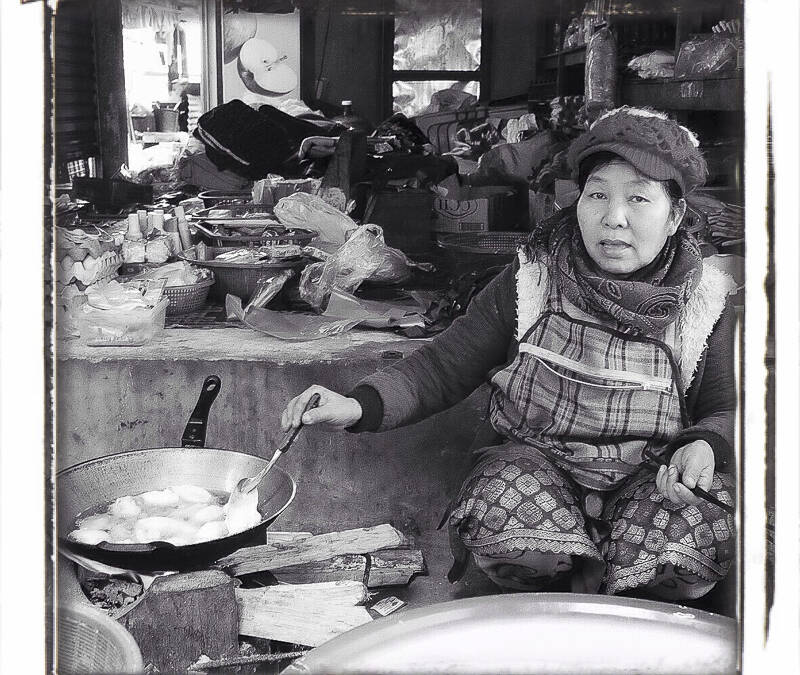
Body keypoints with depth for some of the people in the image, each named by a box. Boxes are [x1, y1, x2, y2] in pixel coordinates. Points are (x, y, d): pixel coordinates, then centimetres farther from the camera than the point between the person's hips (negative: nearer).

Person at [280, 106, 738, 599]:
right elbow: (443, 367, -3)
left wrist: (704, 445, -21)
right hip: (536, 465, 0)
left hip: (651, 479, 1)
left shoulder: (705, 300, -1)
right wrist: (358, 406, -21)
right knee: (498, 510, -35)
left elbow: (729, 411, 5)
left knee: (704, 532, -32)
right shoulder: (531, 282, -3)